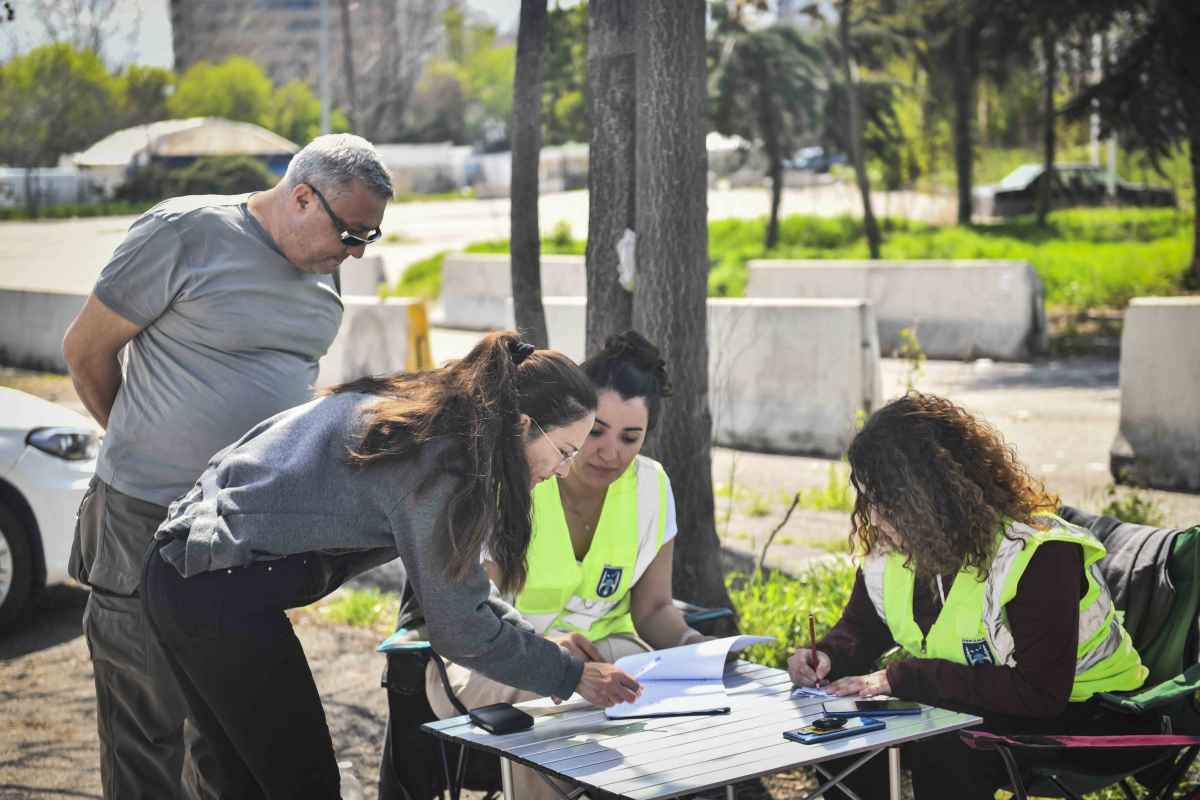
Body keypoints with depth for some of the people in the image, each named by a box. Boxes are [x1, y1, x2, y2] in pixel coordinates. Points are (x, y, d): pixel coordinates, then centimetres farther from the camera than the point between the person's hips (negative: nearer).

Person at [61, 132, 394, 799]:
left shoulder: (323, 271, 8)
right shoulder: (184, 232, -12)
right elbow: (87, 348, -4)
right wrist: (141, 444, 9)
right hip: (149, 523, -6)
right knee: (149, 728, 1)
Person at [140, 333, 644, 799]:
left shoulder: (415, 406, 12)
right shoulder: (440, 460, -17)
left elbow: (449, 573, 21)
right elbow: (458, 627, -9)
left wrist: (539, 643, 17)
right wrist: (571, 676, 2)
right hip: (225, 595, -10)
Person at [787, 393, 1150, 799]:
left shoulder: (1037, 556, -27)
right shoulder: (891, 544, -5)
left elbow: (1039, 693, -32)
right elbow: (861, 626, 12)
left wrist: (904, 677, -33)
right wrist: (829, 655, -14)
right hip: (966, 706, 7)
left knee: (943, 743, -33)